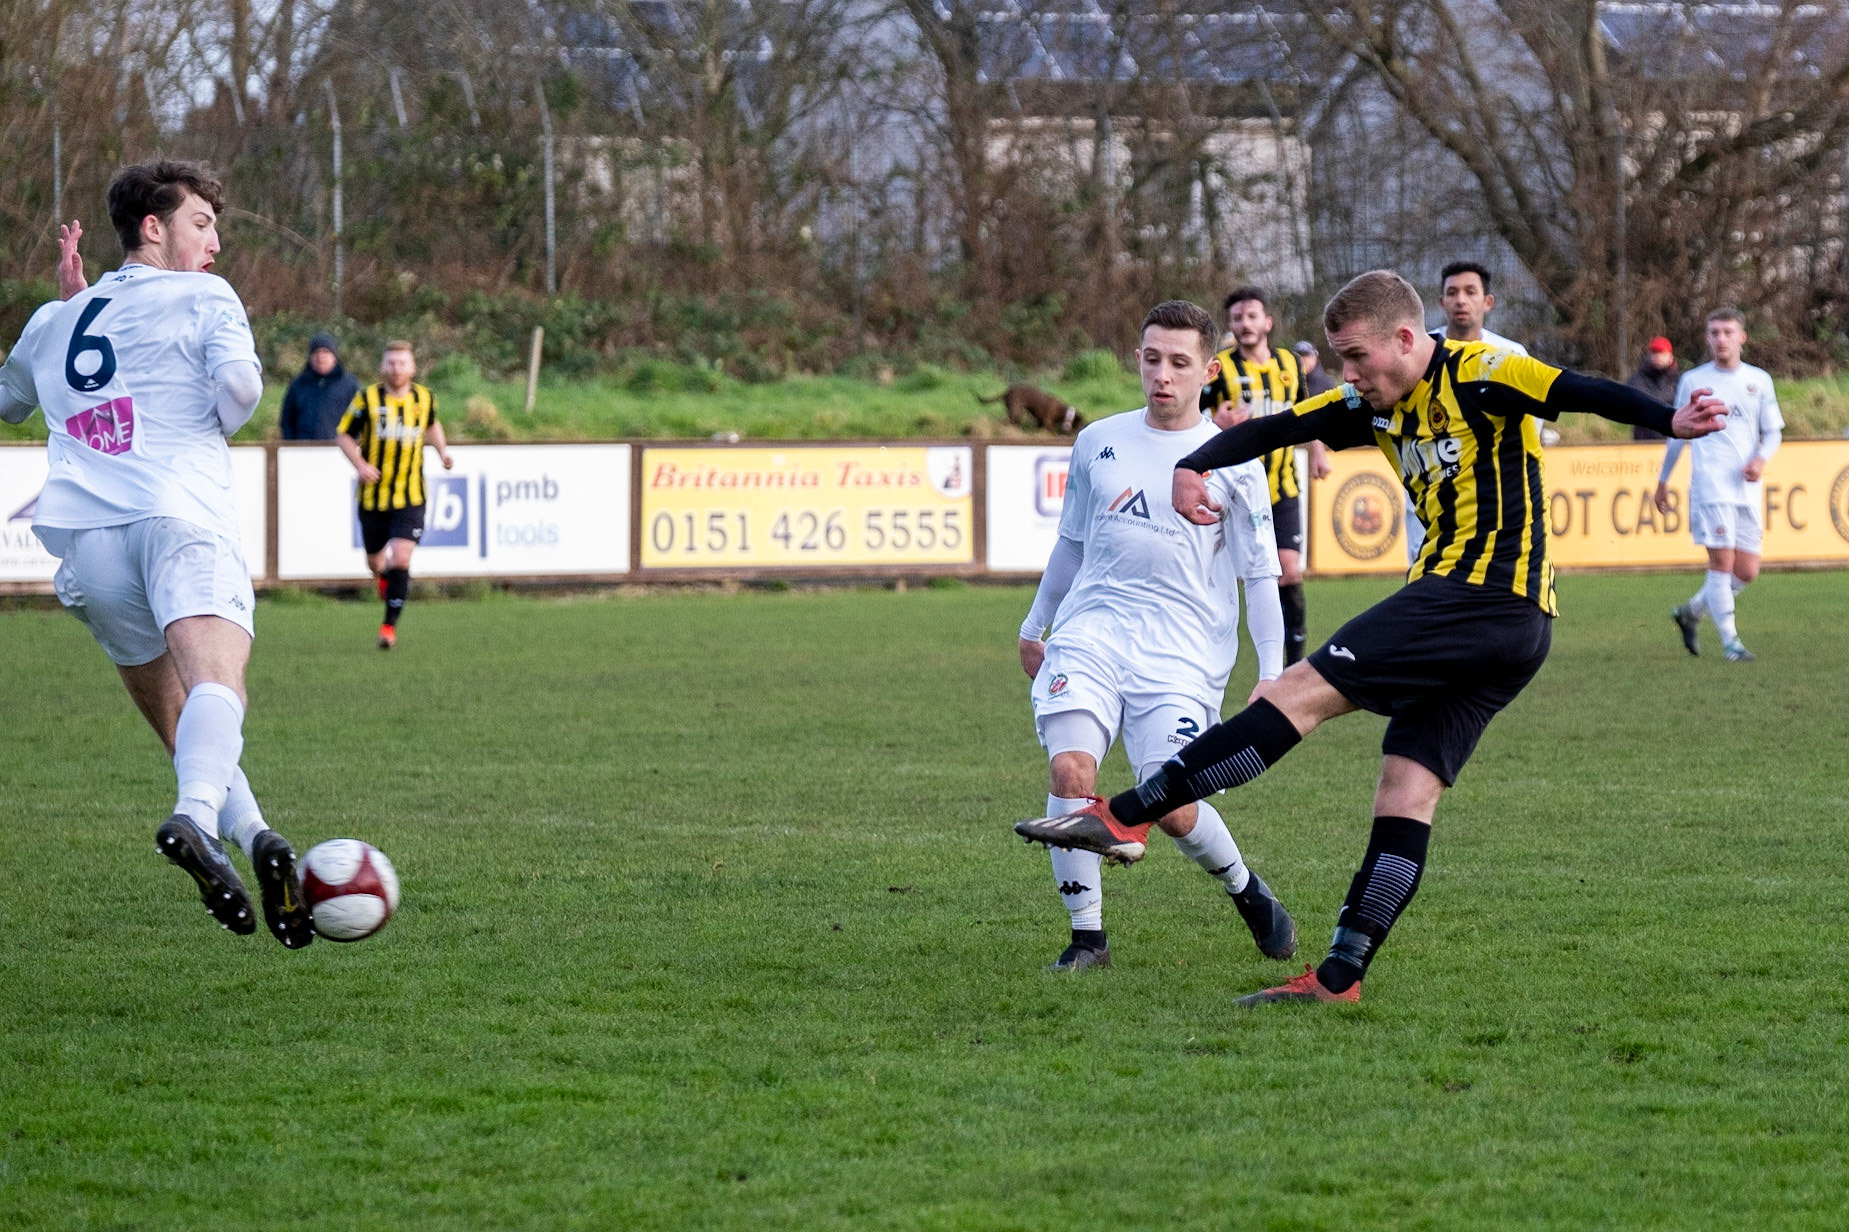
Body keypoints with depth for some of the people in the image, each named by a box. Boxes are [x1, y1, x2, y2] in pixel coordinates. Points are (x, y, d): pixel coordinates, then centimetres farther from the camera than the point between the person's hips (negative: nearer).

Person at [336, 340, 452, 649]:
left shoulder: (424, 398, 3)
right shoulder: (368, 398, -5)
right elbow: (344, 435, 2)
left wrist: (442, 450, 8)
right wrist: (360, 464, -14)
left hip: (410, 497, 0)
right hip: (373, 496, 0)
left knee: (400, 559, -16)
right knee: (375, 562, 12)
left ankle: (390, 624, -5)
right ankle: (385, 577, 50)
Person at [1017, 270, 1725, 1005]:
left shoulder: (1478, 377, -7)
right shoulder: (1375, 407, 17)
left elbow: (1583, 393, -18)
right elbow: (1276, 429, 12)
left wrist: (1670, 421, -34)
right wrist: (1192, 468, -4)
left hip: (1479, 594, -9)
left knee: (1306, 690, -12)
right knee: (1409, 792, 3)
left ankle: (1128, 817, -14)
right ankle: (1340, 978, -1)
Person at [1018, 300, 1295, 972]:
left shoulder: (1233, 464, 2)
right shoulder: (1098, 442, 11)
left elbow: (1260, 576, 5)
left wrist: (1272, 677, 0)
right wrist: (1034, 626, 29)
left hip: (1183, 652, -2)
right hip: (1091, 633, 2)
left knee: (1170, 806, -12)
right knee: (1070, 770, -21)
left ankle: (1248, 892, 19)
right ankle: (1087, 936, -9)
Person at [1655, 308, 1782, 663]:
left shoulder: (1759, 380, 11)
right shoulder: (1692, 381, 6)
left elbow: (1773, 431, 12)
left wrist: (1761, 459, -9)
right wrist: (1663, 480, 19)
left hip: (1747, 487, 3)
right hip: (1710, 485, -3)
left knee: (1747, 571, 2)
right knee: (1722, 561, -13)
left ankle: (1691, 612, 23)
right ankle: (1730, 642, -6)